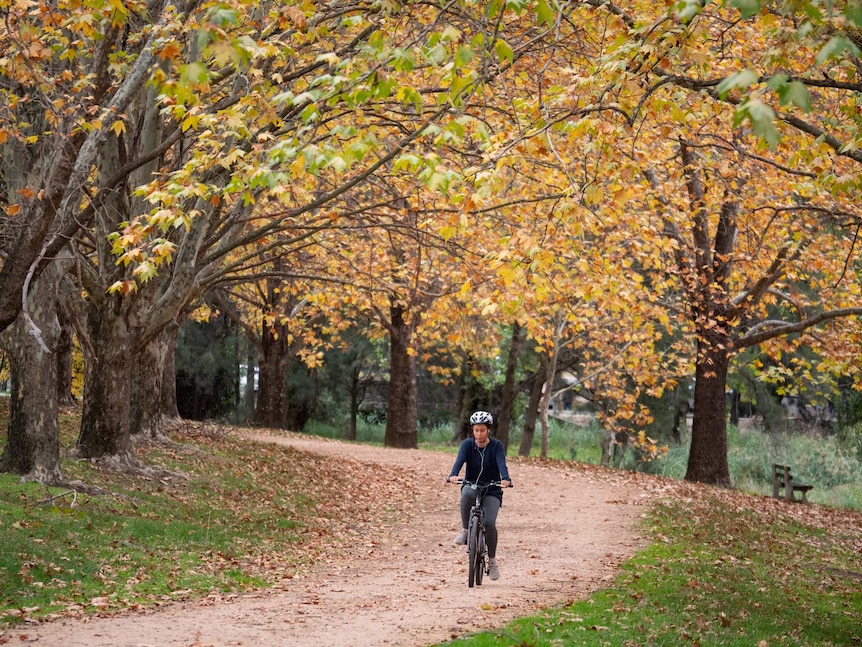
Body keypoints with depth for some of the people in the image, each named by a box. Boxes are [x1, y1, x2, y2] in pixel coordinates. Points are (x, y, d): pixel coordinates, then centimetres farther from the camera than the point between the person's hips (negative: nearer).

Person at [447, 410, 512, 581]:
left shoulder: (497, 446, -6)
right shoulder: (467, 444, -3)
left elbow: (501, 464, -23)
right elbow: (459, 460, -20)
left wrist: (505, 479, -44)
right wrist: (453, 475, -42)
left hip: (491, 491, -1)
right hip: (472, 486, 1)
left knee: (489, 522, -23)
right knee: (467, 493, -38)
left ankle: (492, 560, -3)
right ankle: (465, 531, -20)